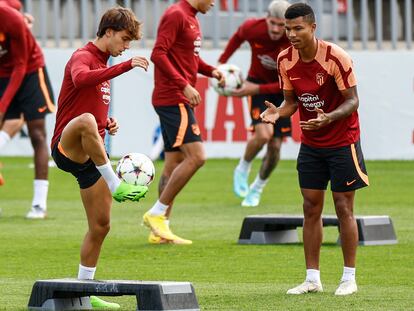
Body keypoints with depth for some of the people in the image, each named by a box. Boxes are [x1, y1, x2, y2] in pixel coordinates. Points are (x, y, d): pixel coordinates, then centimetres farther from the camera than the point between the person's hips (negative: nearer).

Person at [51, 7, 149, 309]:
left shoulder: (104, 66, 21)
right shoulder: (83, 57, -7)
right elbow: (81, 79, -33)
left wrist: (109, 122, 13)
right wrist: (127, 66, -38)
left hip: (92, 155, 9)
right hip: (67, 147, -9)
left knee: (101, 225, 7)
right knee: (86, 120, -43)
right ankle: (116, 185, -40)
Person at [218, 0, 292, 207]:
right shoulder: (253, 28, -21)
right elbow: (238, 36, 6)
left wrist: (257, 89, -29)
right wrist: (222, 62, 4)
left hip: (281, 89, 1)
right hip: (257, 83, -1)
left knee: (275, 146, -1)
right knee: (263, 133, -25)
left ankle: (257, 188, 25)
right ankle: (242, 170, 4)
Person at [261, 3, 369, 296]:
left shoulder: (336, 57, -20)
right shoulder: (285, 60, -4)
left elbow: (352, 100, -16)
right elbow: (292, 100, 6)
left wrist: (328, 118, -34)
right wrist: (278, 112, -16)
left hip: (342, 142, -5)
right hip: (310, 144, 5)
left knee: (344, 208, -1)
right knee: (311, 209, 4)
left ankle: (349, 278, 8)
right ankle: (312, 279, 9)